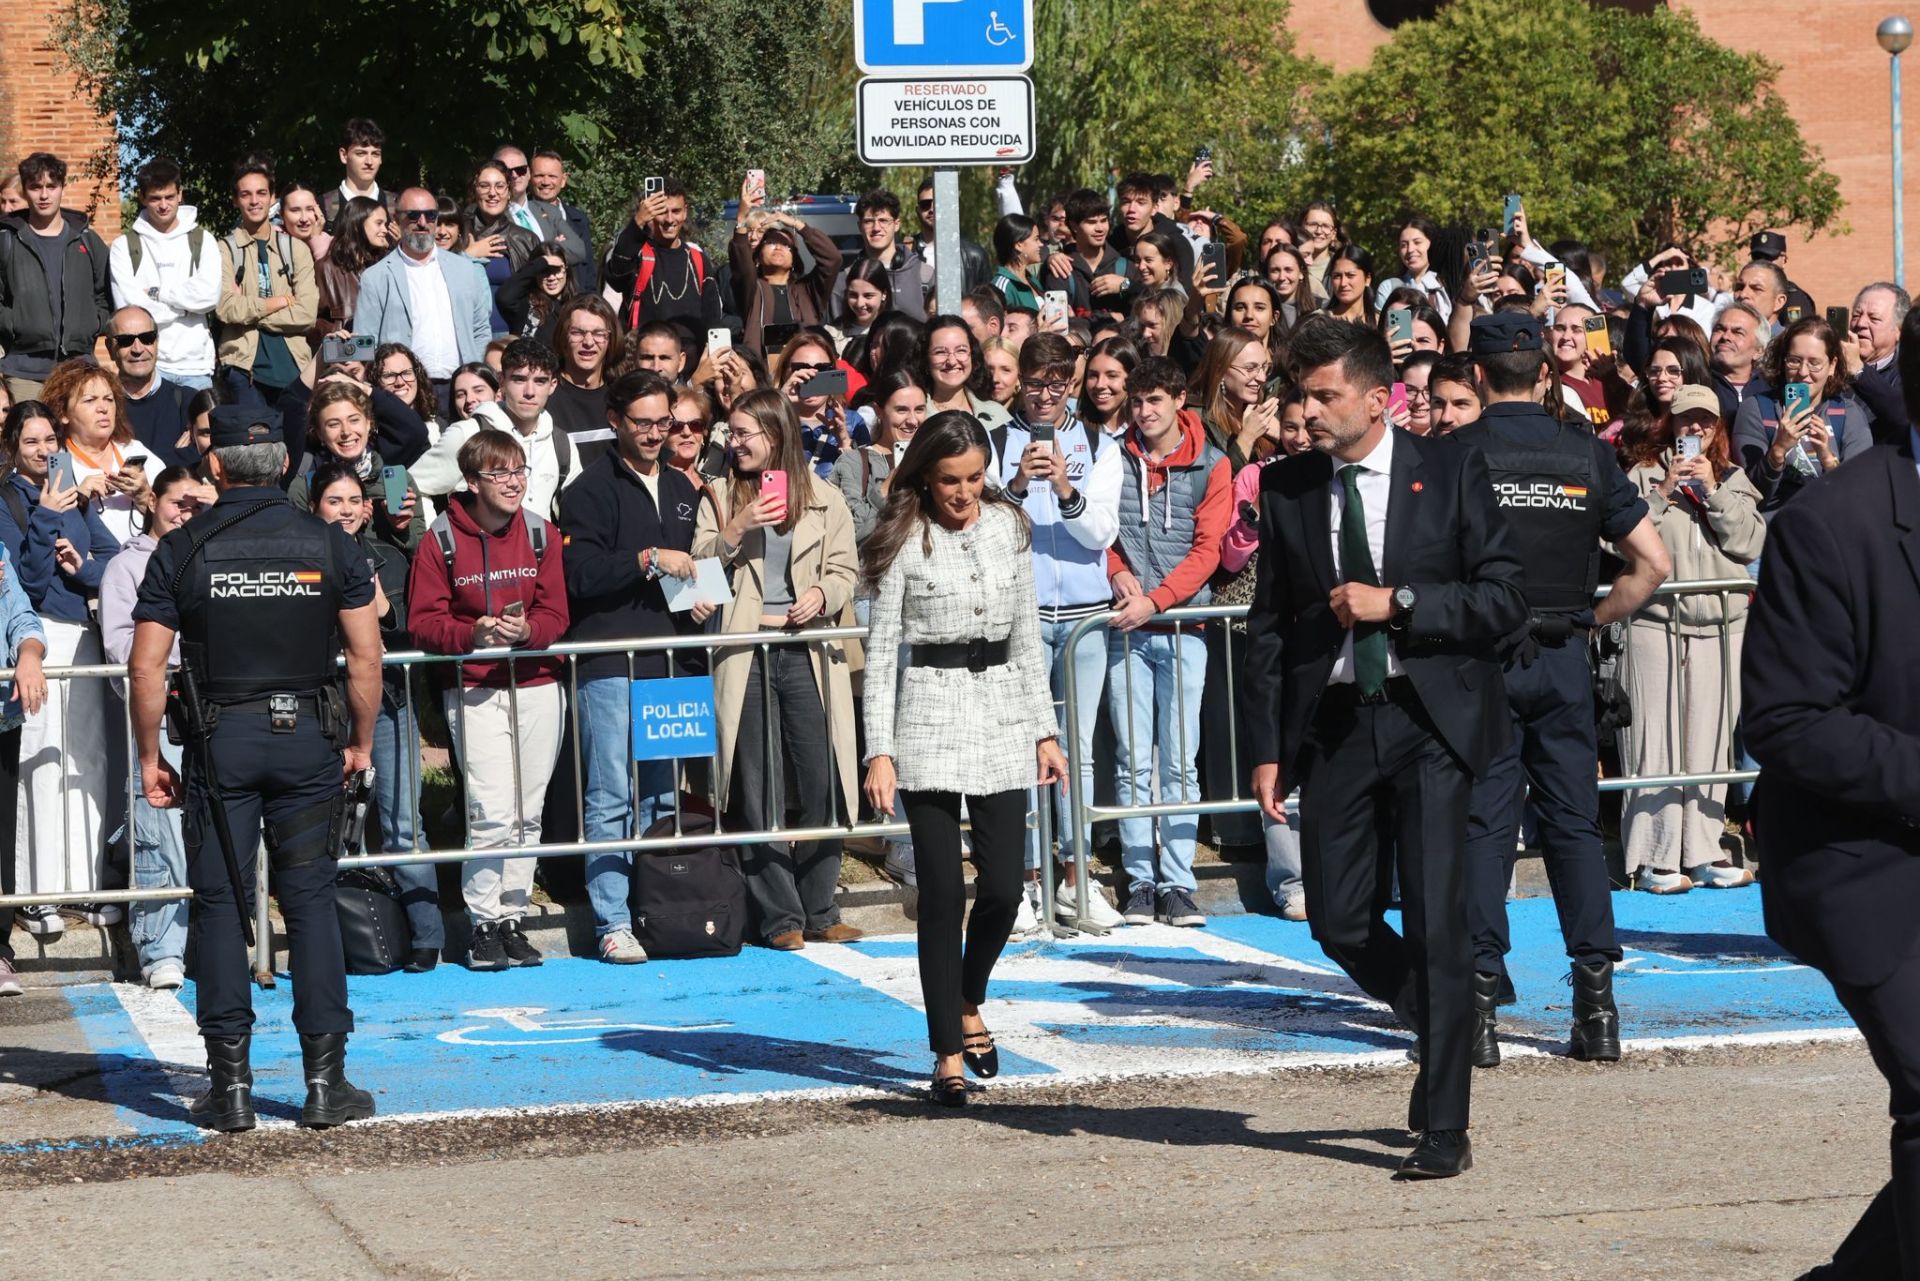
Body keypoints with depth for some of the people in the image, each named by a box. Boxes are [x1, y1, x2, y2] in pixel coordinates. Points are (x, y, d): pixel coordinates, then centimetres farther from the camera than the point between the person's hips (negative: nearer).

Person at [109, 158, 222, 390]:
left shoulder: (202, 240, 9)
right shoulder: (124, 247, 5)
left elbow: (210, 295, -6)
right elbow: (129, 307, -7)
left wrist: (156, 293, -6)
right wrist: (186, 304, -5)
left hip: (195, 365, 2)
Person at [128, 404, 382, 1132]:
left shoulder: (182, 550, -2)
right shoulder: (328, 544, 1)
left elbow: (146, 667, -5)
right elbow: (366, 655, 0)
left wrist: (149, 756, 4)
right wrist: (361, 742, 10)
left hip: (218, 741, -1)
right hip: (308, 738, 1)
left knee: (220, 904, 4)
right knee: (310, 901, 6)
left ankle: (231, 1084, 3)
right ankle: (326, 1079, 3)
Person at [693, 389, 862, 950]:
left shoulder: (823, 499, 11)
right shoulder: (719, 495, 11)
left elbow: (847, 570, 10)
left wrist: (822, 595, -10)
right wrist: (734, 531, -11)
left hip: (807, 650, 0)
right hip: (744, 650, 0)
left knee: (820, 783, -3)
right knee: (758, 789, -2)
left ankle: (818, 911, 7)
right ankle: (779, 917, 3)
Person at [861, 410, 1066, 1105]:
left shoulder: (1007, 525, 8)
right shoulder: (905, 540, -3)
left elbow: (1026, 632, 14)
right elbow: (881, 648, -4)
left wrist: (1045, 730, 11)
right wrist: (880, 749, -11)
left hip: (1002, 710, 4)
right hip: (930, 715, -3)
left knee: (1002, 887, -2)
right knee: (942, 891, -5)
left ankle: (968, 1003, 27)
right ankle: (949, 1054, 2)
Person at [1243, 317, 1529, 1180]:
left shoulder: (1449, 474, -2)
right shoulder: (1284, 488, 6)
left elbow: (1504, 599, -4)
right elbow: (1269, 623, 9)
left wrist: (1397, 604, -15)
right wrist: (1267, 746, 4)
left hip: (1430, 720, -3)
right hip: (1334, 722, 3)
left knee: (1435, 921, -6)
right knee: (1339, 922, 1)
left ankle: (1444, 1128, 2)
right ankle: (1442, 1028, 30)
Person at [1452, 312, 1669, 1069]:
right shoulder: (1588, 454, 2)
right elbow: (1653, 564, 0)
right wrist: (1595, 619, 10)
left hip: (1481, 659, -2)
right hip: (1563, 660, 2)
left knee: (1482, 826, 1)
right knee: (1575, 823, 8)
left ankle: (1480, 1001, -3)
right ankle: (1597, 998, 4)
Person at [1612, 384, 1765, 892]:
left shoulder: (1733, 480, 14)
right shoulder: (1644, 475, 5)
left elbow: (1750, 542, 1)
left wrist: (1712, 490, -6)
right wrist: (1663, 492, -11)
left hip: (1720, 626, 3)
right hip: (1657, 622, -3)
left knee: (1710, 738, 3)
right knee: (1657, 737, -6)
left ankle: (1703, 851, 10)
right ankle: (1654, 857, -3)